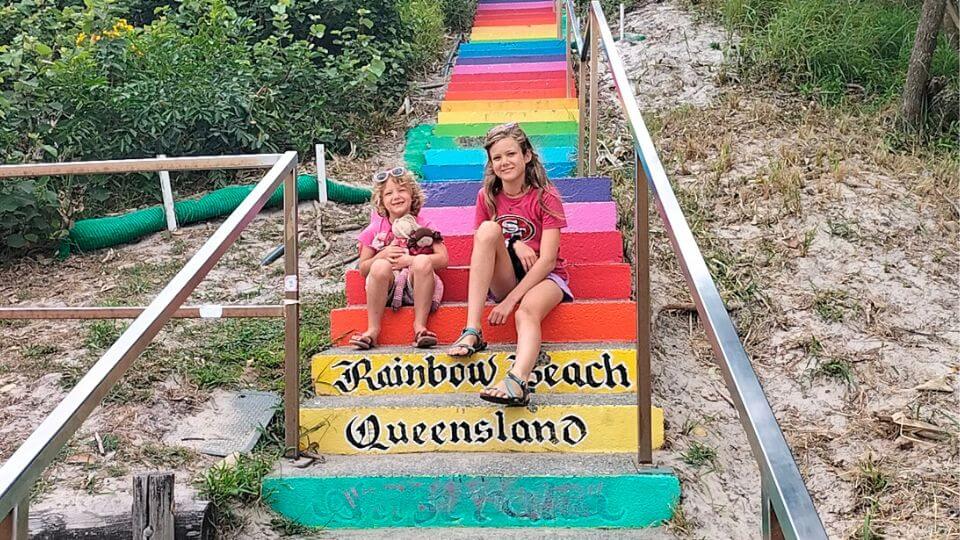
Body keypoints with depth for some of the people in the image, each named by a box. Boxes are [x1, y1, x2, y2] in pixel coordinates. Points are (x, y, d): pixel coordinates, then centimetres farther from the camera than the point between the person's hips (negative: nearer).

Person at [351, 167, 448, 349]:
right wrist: (382, 256, -11)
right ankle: (373, 329, -25)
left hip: (416, 286, 0)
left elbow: (442, 259, -3)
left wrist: (411, 260, -15)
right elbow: (363, 269, 9)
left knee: (422, 261, -31)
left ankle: (420, 326, -26)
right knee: (380, 266, -32)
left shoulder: (423, 226, 8)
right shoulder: (375, 229, 10)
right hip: (387, 289, 0)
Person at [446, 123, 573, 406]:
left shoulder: (545, 197, -8)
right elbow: (481, 246, 4)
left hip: (544, 277, -3)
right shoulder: (487, 197, 3)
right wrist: (512, 245, -15)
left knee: (527, 310, -37)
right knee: (488, 228, -25)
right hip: (504, 279, 3)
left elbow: (547, 260, -16)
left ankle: (518, 382, -66)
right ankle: (472, 332, -34)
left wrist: (511, 300, -23)